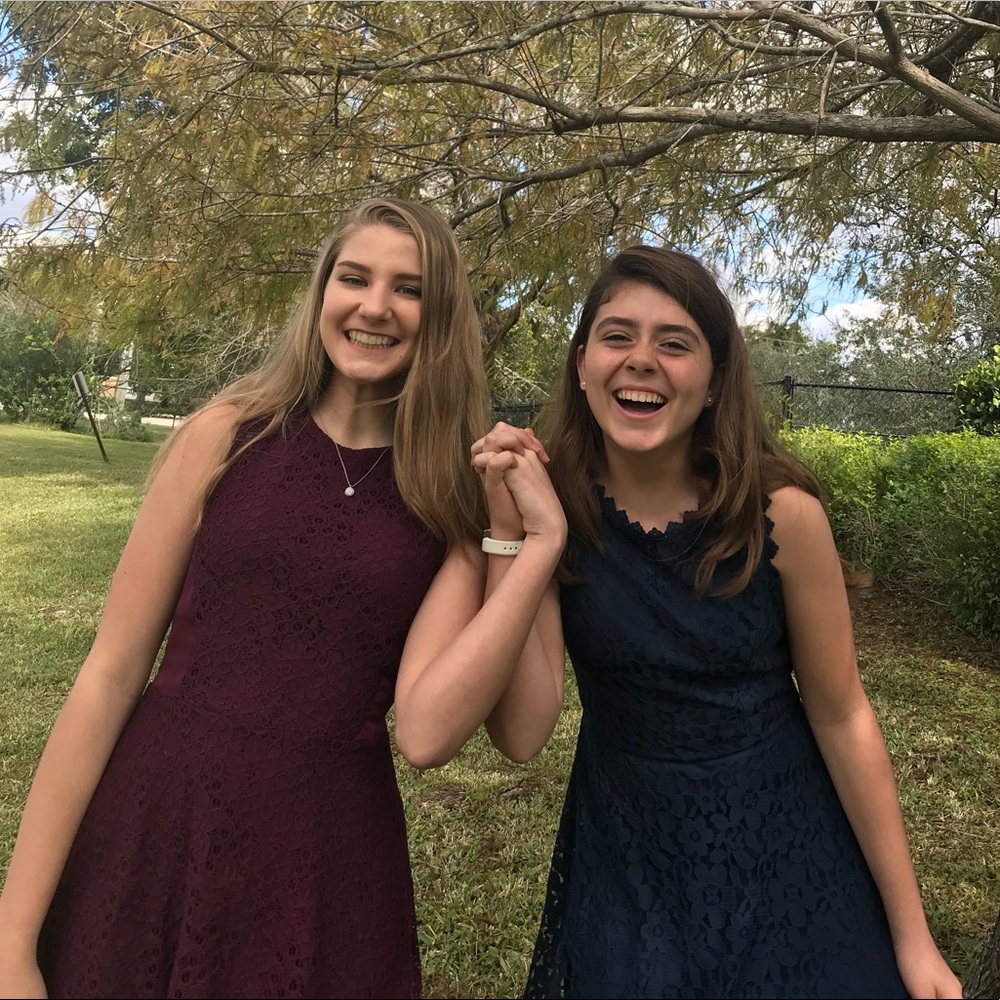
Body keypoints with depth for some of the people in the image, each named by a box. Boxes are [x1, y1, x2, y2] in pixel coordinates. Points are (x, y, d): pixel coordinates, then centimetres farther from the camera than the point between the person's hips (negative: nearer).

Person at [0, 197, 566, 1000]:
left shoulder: (459, 496, -4)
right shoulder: (229, 435, -6)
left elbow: (427, 731, -15)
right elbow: (112, 673, -6)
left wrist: (541, 543, -20)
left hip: (328, 863, 0)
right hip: (144, 833, 0)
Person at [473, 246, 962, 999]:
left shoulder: (780, 512, -18)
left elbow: (841, 716, -8)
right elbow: (521, 734, -21)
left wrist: (910, 933, -2)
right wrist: (514, 531, -29)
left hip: (786, 850, 0)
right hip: (621, 857, 1)